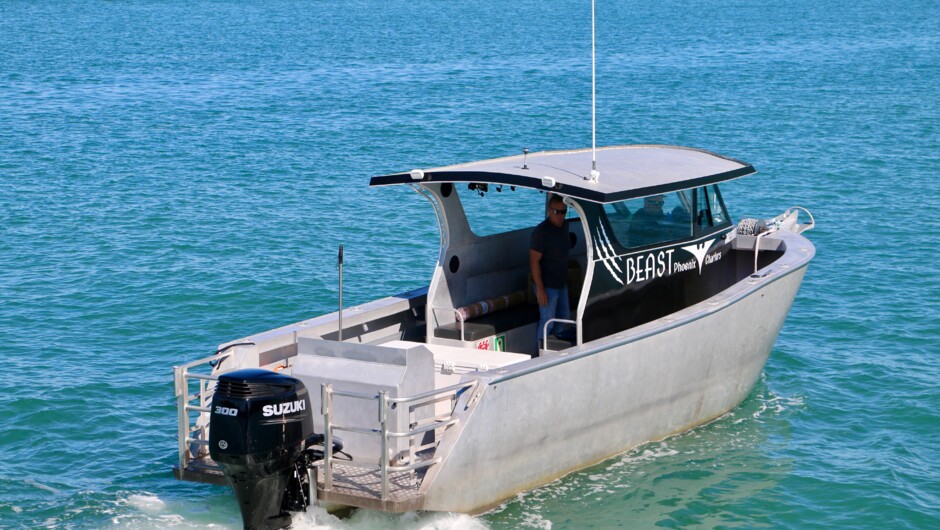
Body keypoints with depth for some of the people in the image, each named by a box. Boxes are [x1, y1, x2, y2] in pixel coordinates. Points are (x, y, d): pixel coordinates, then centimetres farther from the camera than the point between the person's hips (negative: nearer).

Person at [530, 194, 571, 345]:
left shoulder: (564, 226, 4)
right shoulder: (541, 231, -22)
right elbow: (534, 261, -22)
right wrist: (540, 289, -24)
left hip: (561, 283, 9)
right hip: (547, 285, -9)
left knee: (564, 316, 20)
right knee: (547, 320, -4)